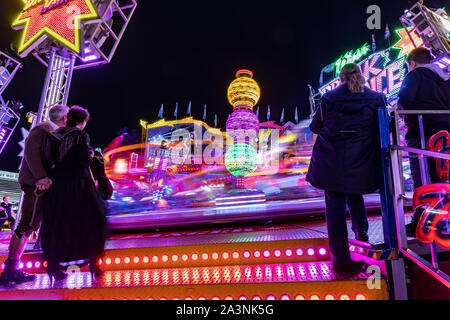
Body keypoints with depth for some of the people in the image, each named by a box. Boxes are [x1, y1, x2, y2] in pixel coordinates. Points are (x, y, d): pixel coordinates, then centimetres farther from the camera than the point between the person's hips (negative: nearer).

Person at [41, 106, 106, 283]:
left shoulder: (54, 136, 7)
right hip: (78, 182, -5)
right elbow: (85, 162, -15)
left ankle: (53, 264, 16)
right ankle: (93, 262, 10)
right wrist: (90, 154, 4)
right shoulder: (81, 136, -9)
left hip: (57, 182, 5)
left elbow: (48, 159, 3)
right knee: (90, 221, 8)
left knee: (56, 223, 13)